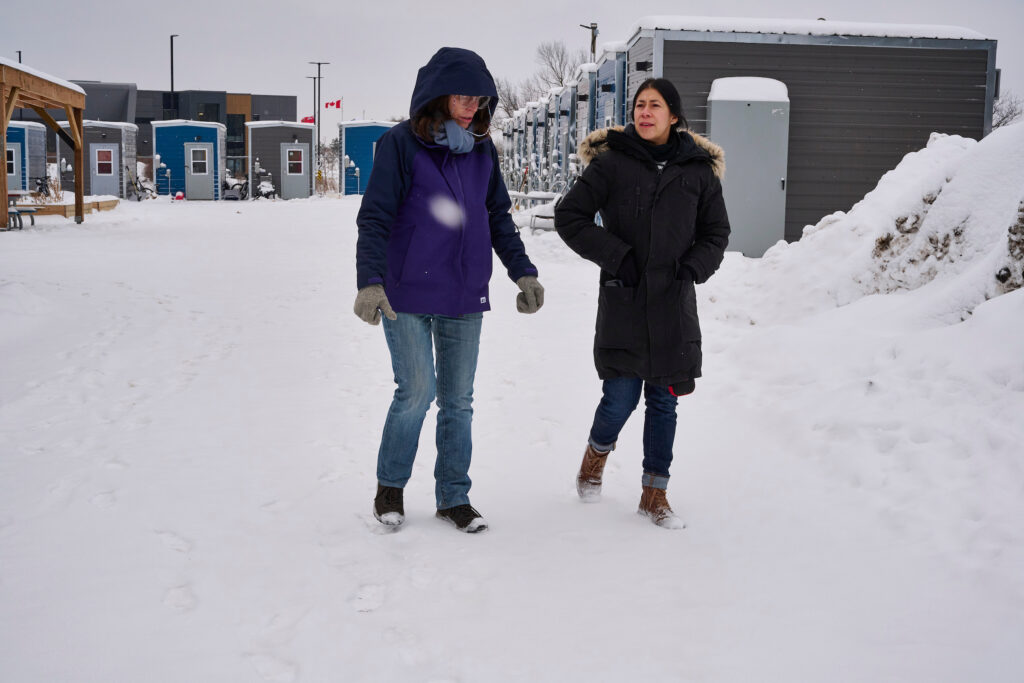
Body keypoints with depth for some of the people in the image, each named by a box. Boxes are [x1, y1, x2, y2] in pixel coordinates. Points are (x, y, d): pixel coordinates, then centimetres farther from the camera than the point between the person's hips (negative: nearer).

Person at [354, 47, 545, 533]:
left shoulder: (482, 150, 9)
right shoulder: (401, 145, -6)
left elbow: (499, 218, 18)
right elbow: (375, 218, -10)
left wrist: (523, 271, 11)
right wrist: (370, 281, -20)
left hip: (465, 297, 5)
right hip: (406, 295, -5)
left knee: (458, 400, 9)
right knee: (417, 391, -7)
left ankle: (453, 497, 21)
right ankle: (390, 486, 17)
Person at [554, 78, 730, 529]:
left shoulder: (698, 170, 5)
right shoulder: (611, 162, -2)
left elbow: (716, 233, 14)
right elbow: (568, 216, -1)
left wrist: (692, 269, -4)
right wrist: (614, 255, -10)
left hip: (674, 305, 2)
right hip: (623, 302, -2)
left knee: (663, 402, 7)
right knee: (621, 398, -2)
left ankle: (654, 495, 20)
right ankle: (595, 457, 30)